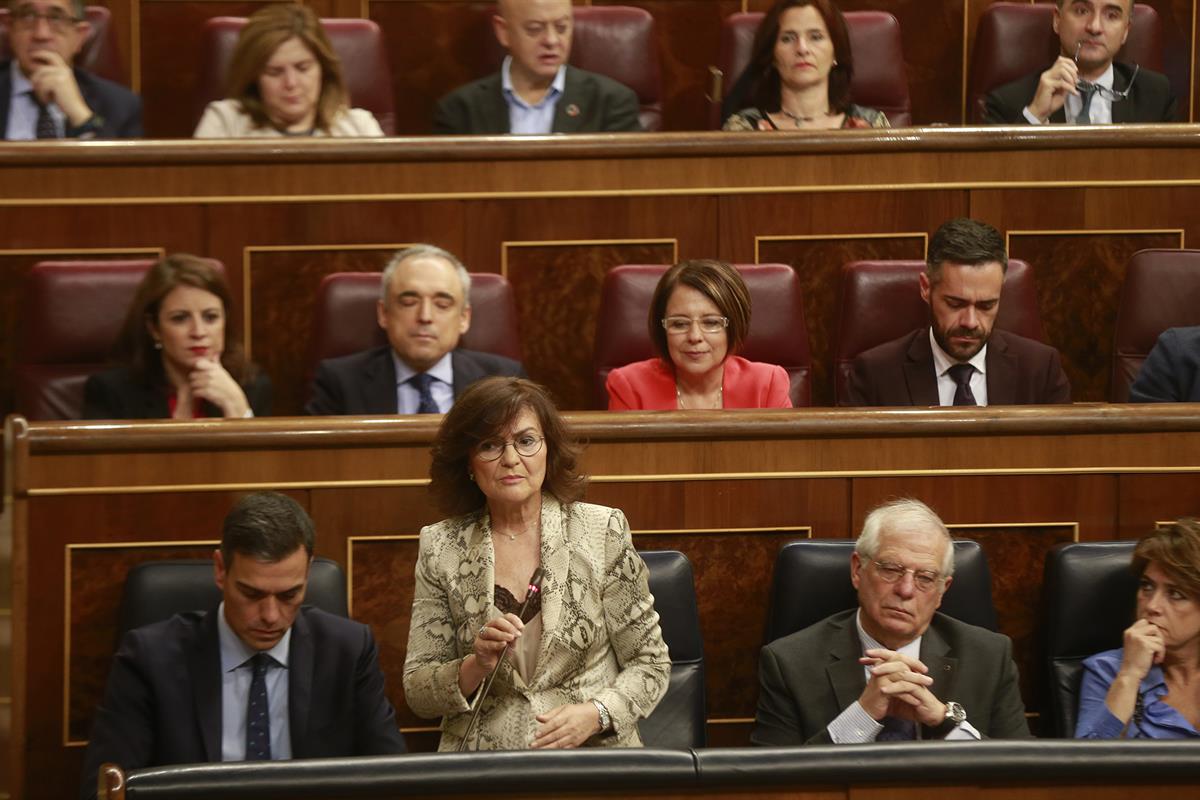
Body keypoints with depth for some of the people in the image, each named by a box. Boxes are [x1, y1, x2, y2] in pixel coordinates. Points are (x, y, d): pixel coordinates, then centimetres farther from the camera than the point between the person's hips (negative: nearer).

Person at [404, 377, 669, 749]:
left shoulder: (603, 532, 4)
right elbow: (417, 693, 8)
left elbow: (650, 664, 7)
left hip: (593, 759, -1)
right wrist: (477, 666, -11)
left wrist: (595, 714, -11)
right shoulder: (441, 548, 7)